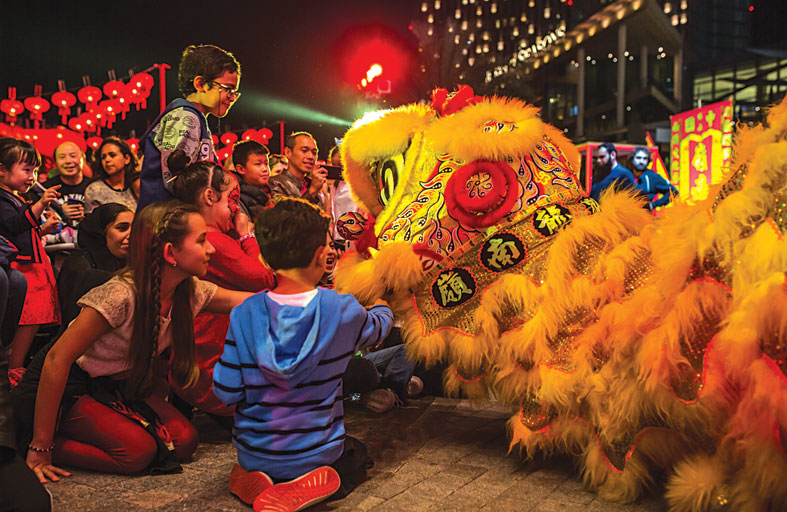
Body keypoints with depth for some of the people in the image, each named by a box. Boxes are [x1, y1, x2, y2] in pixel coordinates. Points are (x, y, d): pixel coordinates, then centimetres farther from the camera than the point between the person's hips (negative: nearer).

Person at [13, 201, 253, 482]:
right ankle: (32, 444, -5)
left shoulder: (191, 291, -12)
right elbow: (57, 359, -30)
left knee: (183, 440, -11)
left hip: (117, 386, 7)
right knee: (138, 451, -26)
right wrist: (41, 447, -26)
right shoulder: (121, 295, -32)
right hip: (70, 387, -7)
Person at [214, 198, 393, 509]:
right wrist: (381, 306, 33)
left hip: (253, 453, 3)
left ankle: (254, 479, 1)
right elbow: (378, 326, 8)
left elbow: (226, 392, -10)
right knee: (357, 455, 30)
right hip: (315, 454, -3)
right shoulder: (341, 310, -16)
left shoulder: (245, 314, -14)